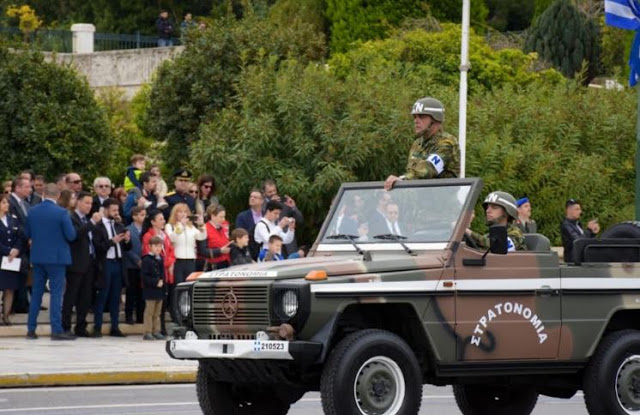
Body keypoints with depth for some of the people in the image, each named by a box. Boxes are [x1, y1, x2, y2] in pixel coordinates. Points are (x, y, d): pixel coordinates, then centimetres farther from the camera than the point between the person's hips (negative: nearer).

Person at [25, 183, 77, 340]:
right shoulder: (61, 213, -14)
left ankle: (31, 329, 13)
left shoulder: (32, 211, 0)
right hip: (56, 257, -5)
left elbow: (27, 233, 9)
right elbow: (71, 235, -12)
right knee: (56, 293, -2)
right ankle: (56, 330, -6)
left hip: (37, 257, 5)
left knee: (36, 292, 12)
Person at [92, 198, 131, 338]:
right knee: (102, 297, -2)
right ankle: (97, 328, 3)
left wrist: (127, 240, -5)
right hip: (105, 264, -5)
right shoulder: (98, 227, -4)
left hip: (118, 263, 5)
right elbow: (98, 247, -13)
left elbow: (127, 248, 15)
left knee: (116, 297, 8)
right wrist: (112, 241, -20)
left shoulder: (120, 227, 14)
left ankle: (115, 327, 12)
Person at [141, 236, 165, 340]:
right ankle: (147, 332, -3)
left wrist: (162, 281, 1)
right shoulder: (146, 260, -11)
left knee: (157, 312, 12)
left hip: (159, 290, 7)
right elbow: (144, 276, -16)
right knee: (149, 311, -5)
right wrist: (155, 282, -19)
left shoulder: (160, 259, 11)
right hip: (150, 290, -7)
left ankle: (156, 331, 18)